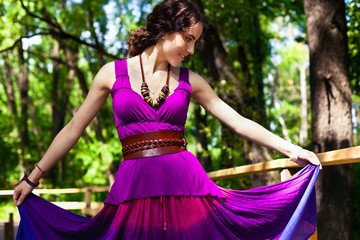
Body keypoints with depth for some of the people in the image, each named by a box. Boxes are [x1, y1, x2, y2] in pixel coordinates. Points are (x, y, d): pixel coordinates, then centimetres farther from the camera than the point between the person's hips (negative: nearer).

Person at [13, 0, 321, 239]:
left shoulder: (189, 80, 9)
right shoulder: (113, 73, 4)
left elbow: (238, 122, 11)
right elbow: (73, 130, 9)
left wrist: (290, 148, 4)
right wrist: (33, 178, 11)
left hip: (186, 184, 2)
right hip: (133, 189, -1)